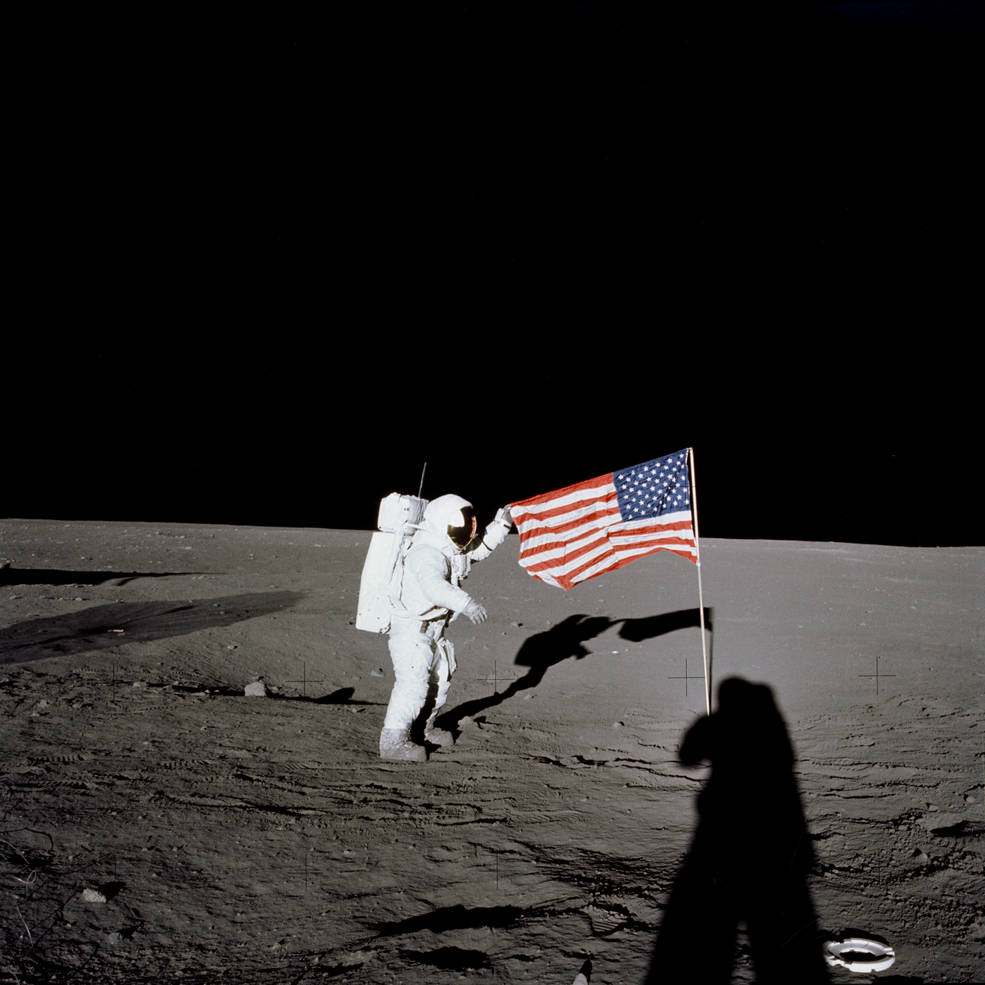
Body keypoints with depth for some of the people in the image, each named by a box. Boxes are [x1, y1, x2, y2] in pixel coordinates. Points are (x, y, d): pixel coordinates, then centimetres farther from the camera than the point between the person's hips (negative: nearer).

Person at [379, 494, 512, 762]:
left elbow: (482, 546, 18)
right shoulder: (427, 554, -27)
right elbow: (434, 586, -44)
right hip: (411, 628, -10)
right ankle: (393, 741, -6)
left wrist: (502, 522, 4)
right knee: (413, 684, -14)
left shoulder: (454, 549, 5)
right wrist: (465, 604, -57)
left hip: (434, 629, 11)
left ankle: (422, 729, 36)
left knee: (439, 678, 19)